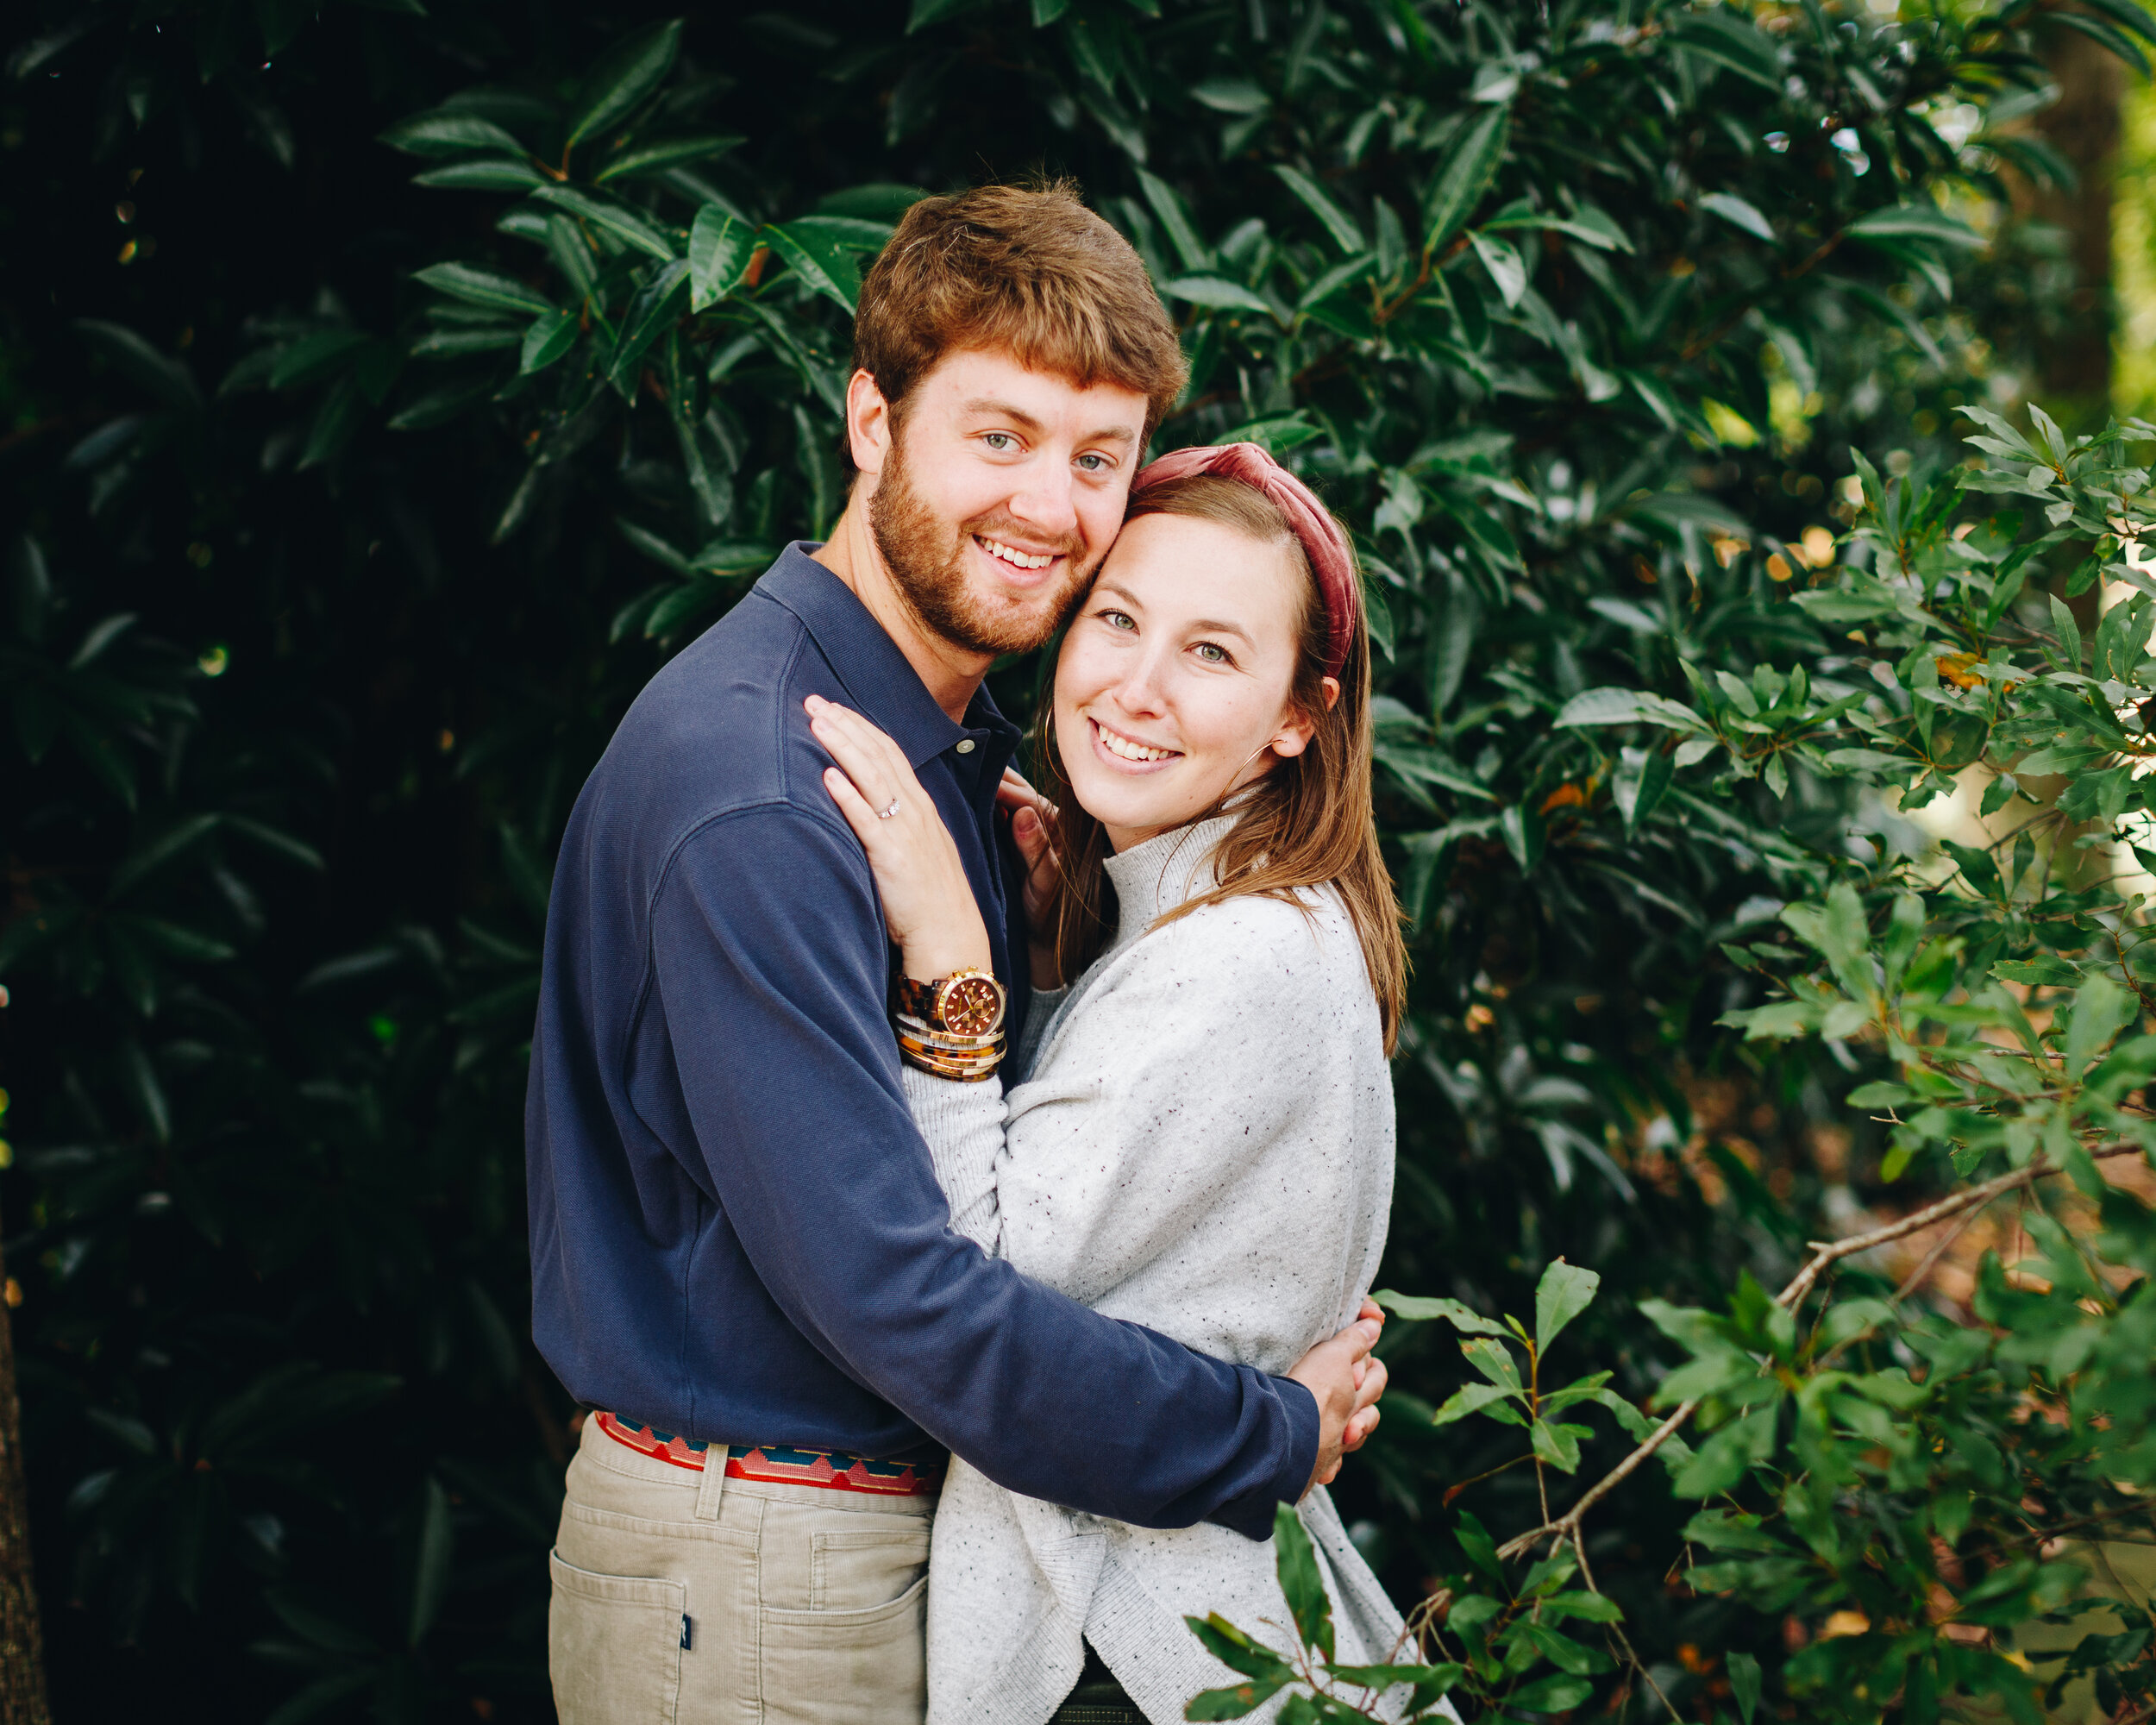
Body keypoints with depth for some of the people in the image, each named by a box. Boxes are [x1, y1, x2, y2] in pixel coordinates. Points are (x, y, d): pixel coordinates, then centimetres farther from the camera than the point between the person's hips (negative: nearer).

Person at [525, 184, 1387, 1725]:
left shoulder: (962, 740, 8)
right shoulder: (750, 792, -23)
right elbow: (890, 1285, -26)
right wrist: (1274, 1437, -16)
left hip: (918, 1519, 9)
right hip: (751, 1588, -9)